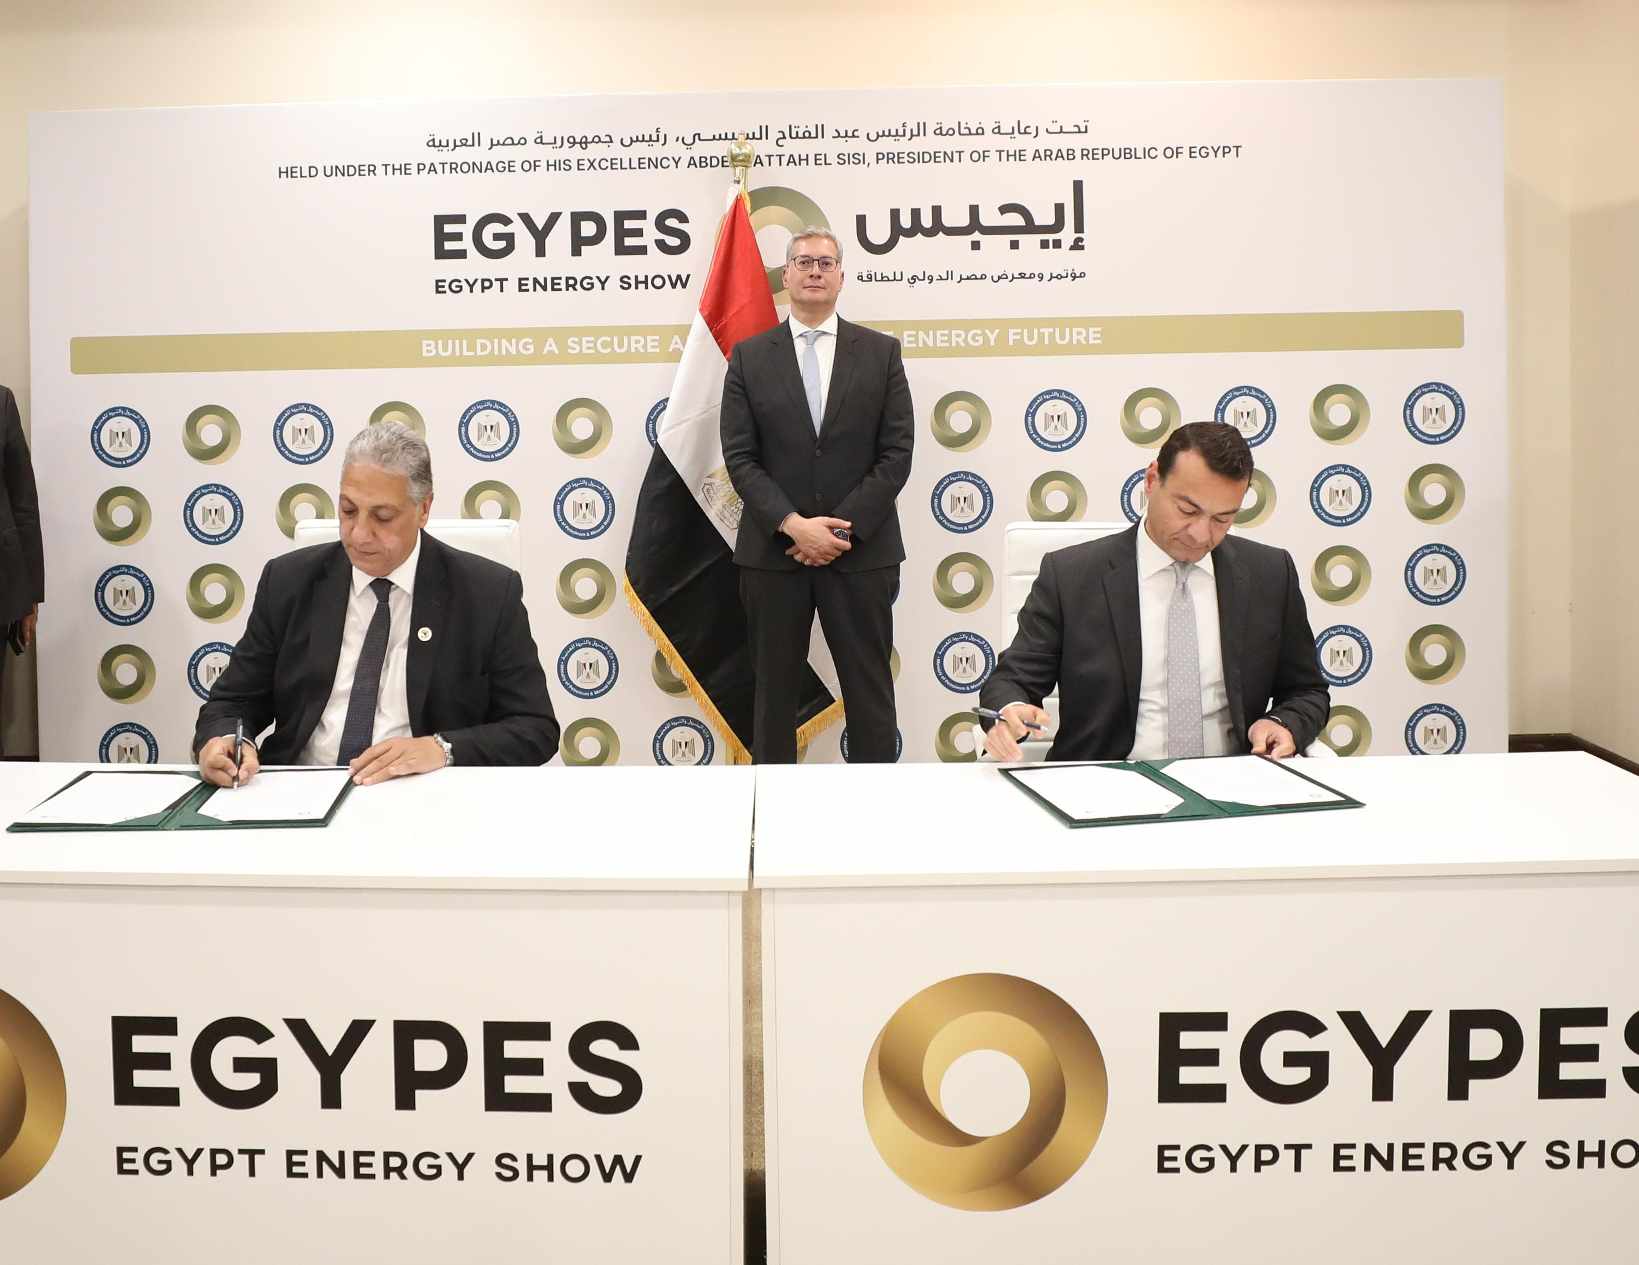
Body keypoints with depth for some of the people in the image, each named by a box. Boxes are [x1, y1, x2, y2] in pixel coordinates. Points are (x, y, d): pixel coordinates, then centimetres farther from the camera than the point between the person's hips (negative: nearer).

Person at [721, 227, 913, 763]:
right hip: (773, 551, 0)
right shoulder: (749, 357, 6)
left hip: (861, 551, 0)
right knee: (775, 690, 8)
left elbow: (896, 454, 0)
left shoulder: (881, 352, 6)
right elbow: (740, 458, -1)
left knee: (870, 692, 5)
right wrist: (794, 526, -14)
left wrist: (842, 527, -11)